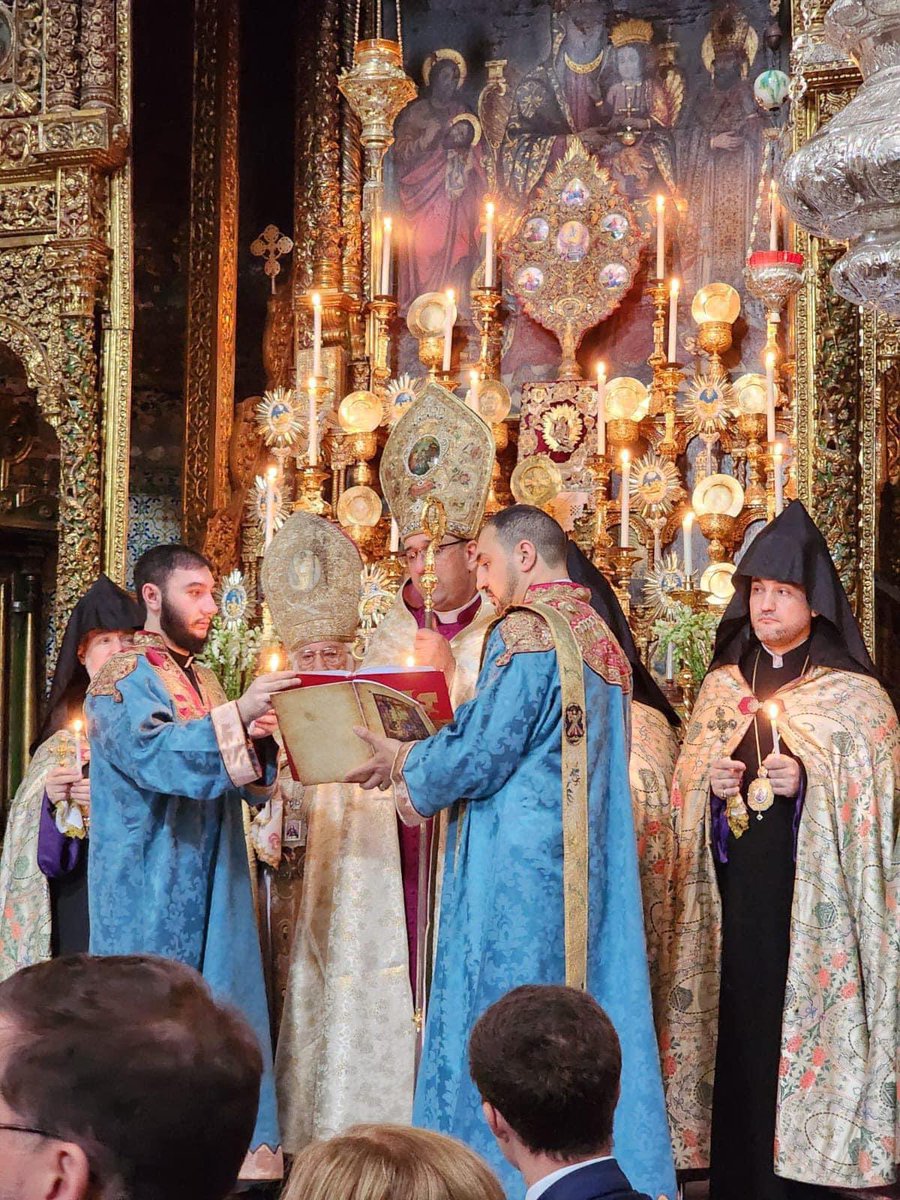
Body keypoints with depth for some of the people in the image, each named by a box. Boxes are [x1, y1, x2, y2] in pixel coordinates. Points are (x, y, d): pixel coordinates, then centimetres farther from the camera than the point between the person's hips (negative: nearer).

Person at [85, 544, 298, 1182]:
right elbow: (154, 753, -24)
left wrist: (257, 738, -4)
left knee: (224, 1005, 5)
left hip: (211, 883, 7)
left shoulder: (202, 679, 17)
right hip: (151, 887, -7)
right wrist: (236, 714, -31)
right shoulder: (124, 676, -6)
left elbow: (243, 780, 17)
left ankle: (247, 1142, 6)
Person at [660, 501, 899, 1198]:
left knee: (800, 1032, -6)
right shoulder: (722, 686, 14)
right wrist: (710, 786, -3)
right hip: (734, 896, 4)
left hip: (810, 897, -4)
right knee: (737, 1033, 1)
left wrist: (807, 784, -18)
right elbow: (684, 788, 18)